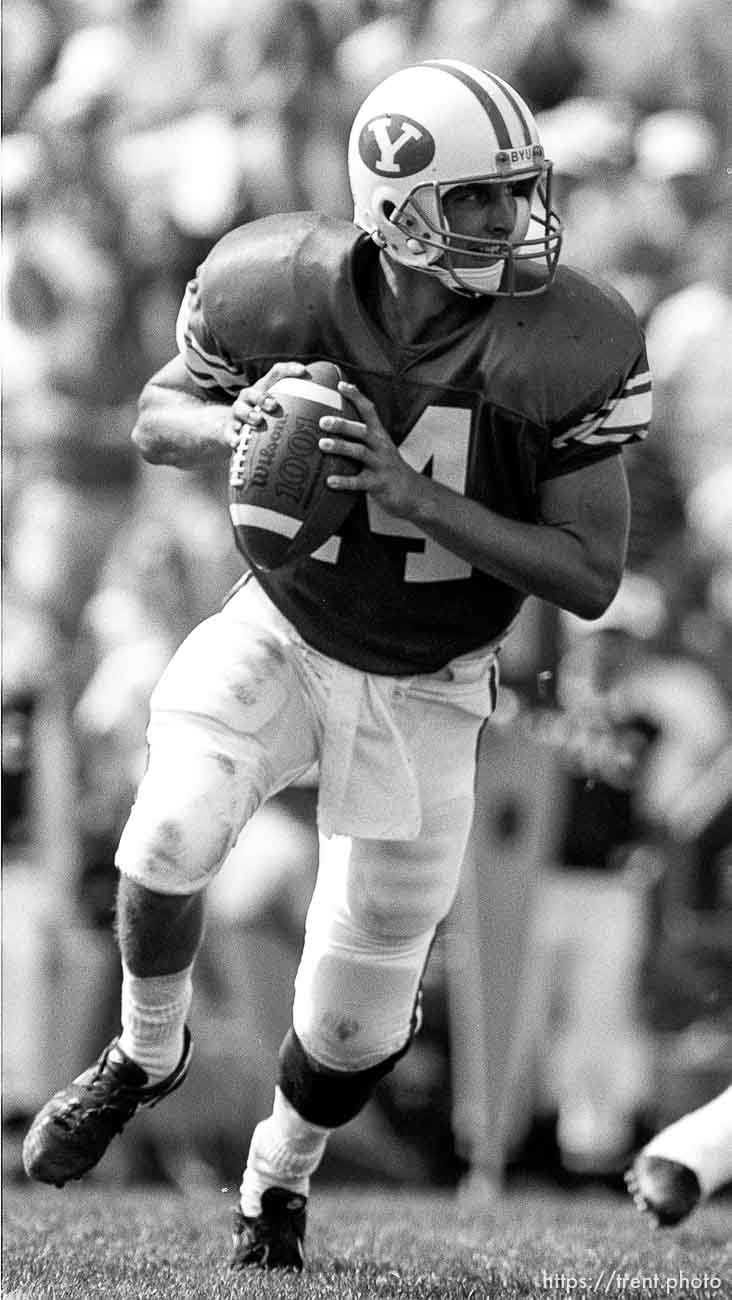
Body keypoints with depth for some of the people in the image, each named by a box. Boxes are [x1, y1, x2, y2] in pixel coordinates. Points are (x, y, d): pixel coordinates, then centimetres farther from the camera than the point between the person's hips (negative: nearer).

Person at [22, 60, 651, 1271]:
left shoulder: (560, 347, -24)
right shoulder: (285, 290, -20)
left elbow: (592, 578, -21)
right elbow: (157, 417, -1)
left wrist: (418, 499, -33)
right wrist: (238, 424, -26)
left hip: (424, 687, 0)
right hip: (282, 633, 0)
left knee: (357, 1014, 5)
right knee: (170, 842, -26)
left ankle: (279, 1179, 38)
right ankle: (147, 1054, 6)